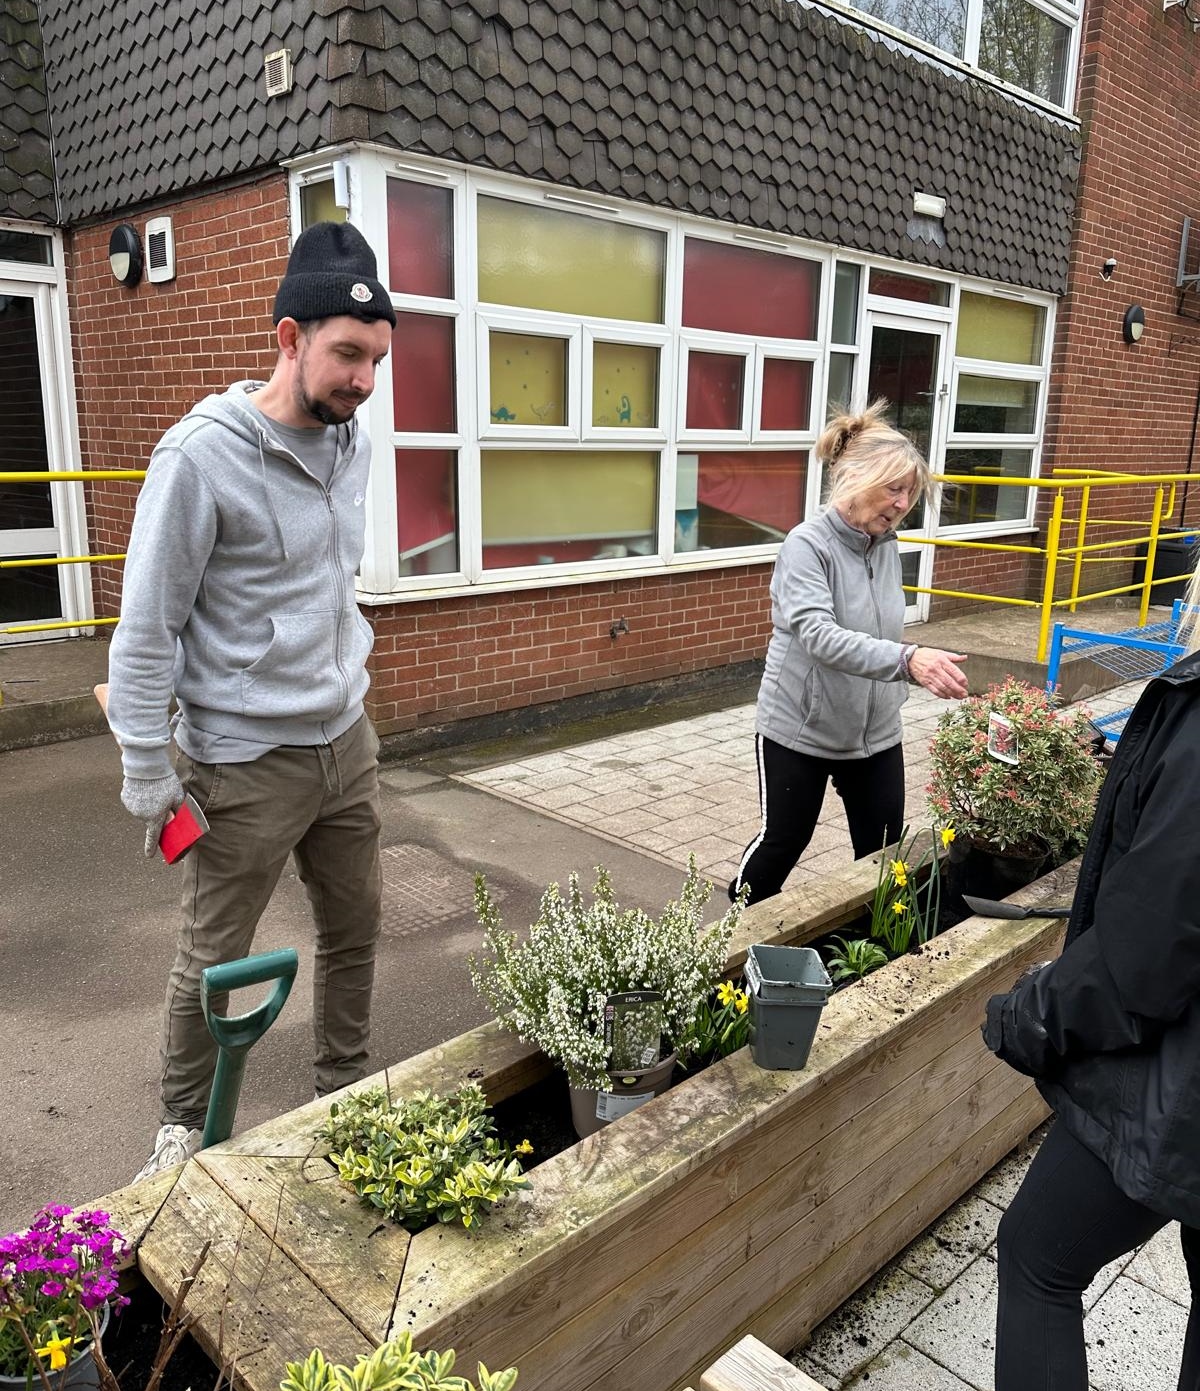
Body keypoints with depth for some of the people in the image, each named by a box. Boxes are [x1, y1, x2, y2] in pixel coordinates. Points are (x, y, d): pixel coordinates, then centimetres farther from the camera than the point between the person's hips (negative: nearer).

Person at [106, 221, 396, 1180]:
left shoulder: (354, 444, 4)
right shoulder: (202, 455, -18)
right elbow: (147, 624, -14)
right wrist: (147, 770, -11)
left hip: (346, 741, 7)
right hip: (245, 763, -6)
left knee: (355, 929, 17)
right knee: (214, 964, 9)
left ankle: (346, 1090, 39)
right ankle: (185, 1123, 34)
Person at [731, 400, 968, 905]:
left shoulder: (887, 545, 2)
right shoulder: (807, 545, -19)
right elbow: (820, 636, -34)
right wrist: (907, 659, -46)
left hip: (875, 731, 6)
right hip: (799, 728, -6)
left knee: (885, 855, 10)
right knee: (782, 843, 10)